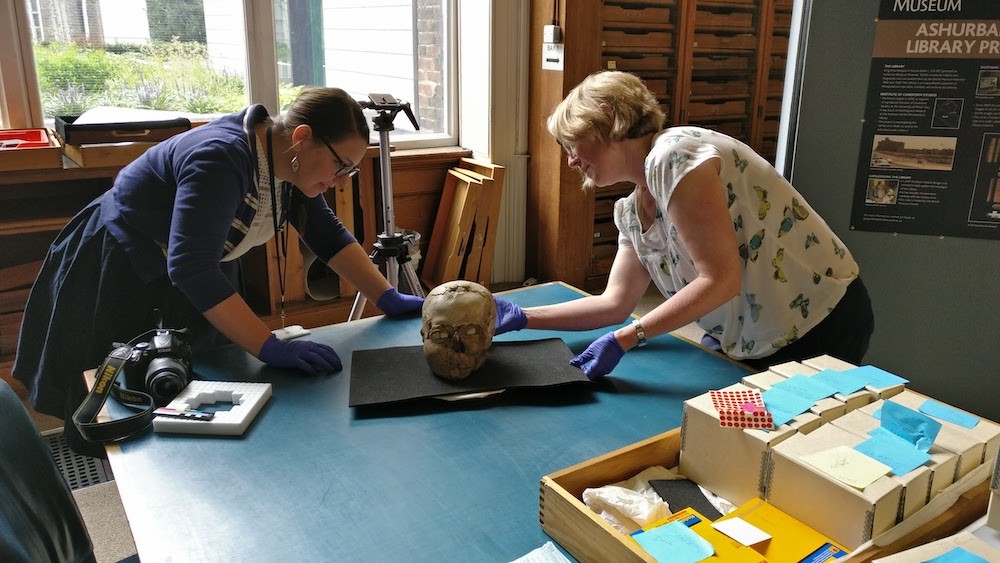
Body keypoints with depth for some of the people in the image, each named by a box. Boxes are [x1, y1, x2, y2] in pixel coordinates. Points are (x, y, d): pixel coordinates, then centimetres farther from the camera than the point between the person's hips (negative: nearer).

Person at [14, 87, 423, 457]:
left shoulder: (288, 164, -11)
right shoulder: (221, 159, -36)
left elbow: (328, 235, -3)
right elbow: (190, 269, -42)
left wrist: (388, 300, -11)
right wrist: (273, 349, -44)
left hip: (197, 282, 8)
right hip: (117, 281, -7)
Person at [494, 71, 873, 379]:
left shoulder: (673, 155, -22)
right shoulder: (632, 210, 4)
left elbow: (721, 280, -26)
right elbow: (616, 303, 7)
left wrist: (623, 340, -24)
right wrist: (522, 318, 3)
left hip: (819, 325, -7)